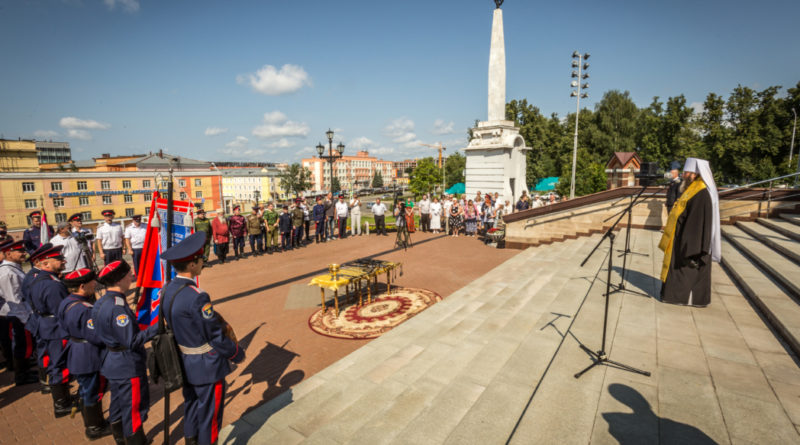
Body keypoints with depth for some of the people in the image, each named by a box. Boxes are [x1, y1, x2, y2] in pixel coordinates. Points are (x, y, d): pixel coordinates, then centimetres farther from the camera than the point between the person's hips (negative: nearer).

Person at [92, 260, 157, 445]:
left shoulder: (101, 303, 3)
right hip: (128, 367, -10)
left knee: (118, 405, 25)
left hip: (113, 364, 10)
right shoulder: (117, 307, -28)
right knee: (134, 410, 6)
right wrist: (156, 327, -25)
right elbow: (131, 341, -28)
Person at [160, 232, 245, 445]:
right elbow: (216, 336, -23)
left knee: (191, 405, 27)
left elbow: (171, 324, 8)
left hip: (185, 362, 8)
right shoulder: (197, 297, -31)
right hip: (207, 366, -8)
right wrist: (237, 353, -7)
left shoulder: (168, 290, -4)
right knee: (209, 413, 12)